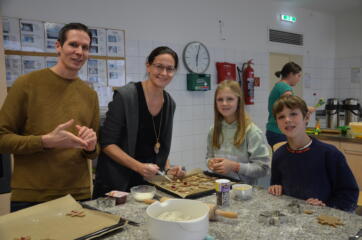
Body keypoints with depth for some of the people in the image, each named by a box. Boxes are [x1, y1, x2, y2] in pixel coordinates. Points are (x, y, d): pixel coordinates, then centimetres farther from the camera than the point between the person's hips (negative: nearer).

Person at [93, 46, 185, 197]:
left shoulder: (170, 104, 2)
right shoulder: (125, 95, -17)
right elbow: (107, 143, -16)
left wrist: (167, 169, -1)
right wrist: (139, 166, -25)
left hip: (148, 181, 6)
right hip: (116, 183, -5)